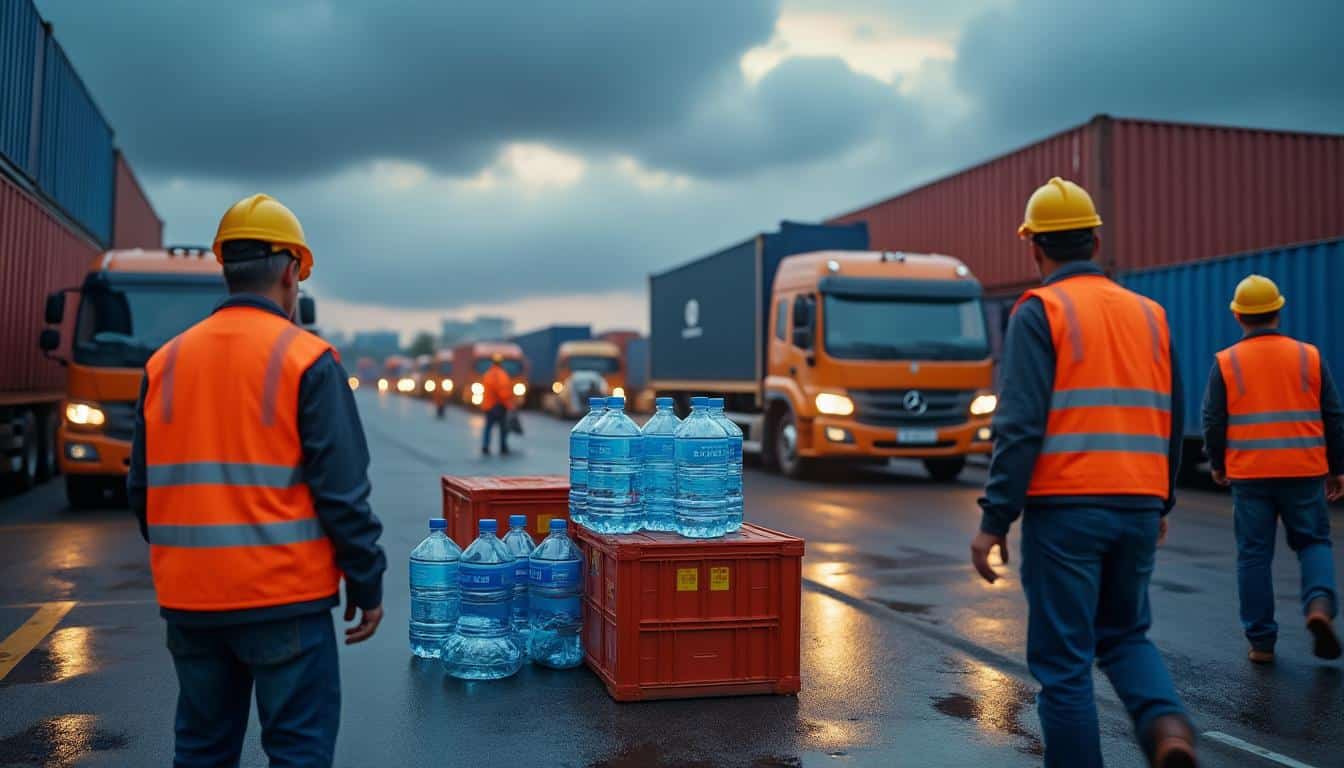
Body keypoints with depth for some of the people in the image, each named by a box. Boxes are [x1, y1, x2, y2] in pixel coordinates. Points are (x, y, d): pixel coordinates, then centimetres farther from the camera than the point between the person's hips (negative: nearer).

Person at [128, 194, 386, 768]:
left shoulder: (165, 362, 7)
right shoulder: (307, 360, -9)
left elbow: (142, 489, 12)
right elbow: (342, 490, -12)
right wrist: (367, 584, -3)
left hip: (187, 598, 5)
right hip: (283, 596, -5)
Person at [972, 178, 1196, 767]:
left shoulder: (1040, 312, -5)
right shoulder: (1149, 313, 12)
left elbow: (1021, 425, -14)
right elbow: (1171, 421, 16)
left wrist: (993, 520, -11)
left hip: (1064, 508, -6)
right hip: (1138, 508, 6)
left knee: (1063, 659, 4)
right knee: (1125, 634, 21)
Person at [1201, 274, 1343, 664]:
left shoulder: (1226, 362, -1)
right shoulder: (1309, 356, 3)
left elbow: (1213, 421, 1)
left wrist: (1216, 464, 16)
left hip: (1249, 474, -1)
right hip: (1304, 472, 1)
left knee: (1254, 555, 7)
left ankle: (1261, 642, 10)